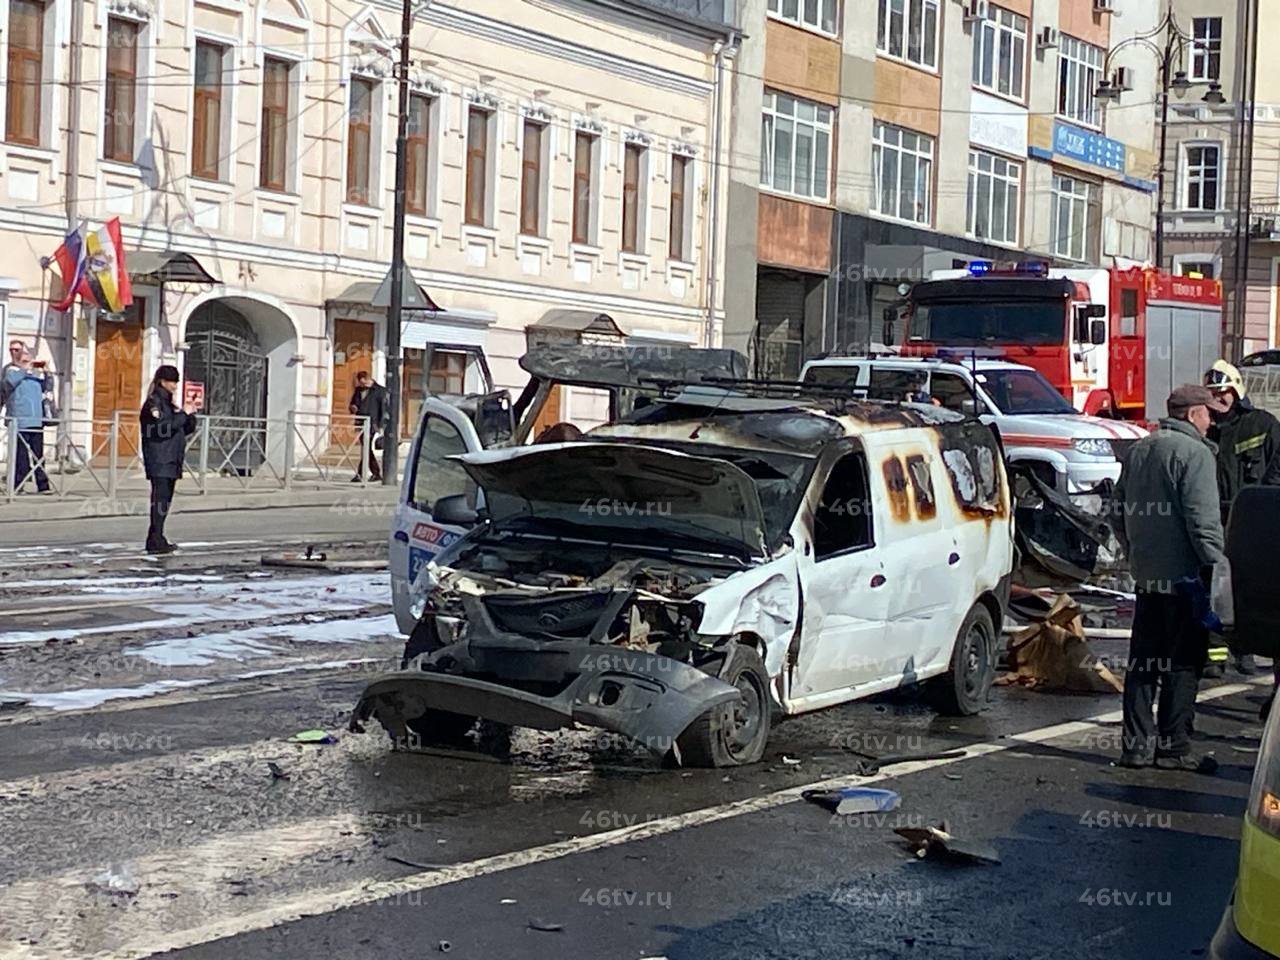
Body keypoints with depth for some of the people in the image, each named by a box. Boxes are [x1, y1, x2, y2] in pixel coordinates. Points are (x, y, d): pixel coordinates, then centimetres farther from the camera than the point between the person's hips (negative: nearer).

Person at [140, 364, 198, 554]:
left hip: (171, 460, 9)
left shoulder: (169, 403, 20)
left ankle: (156, 540, 11)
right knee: (160, 500, -13)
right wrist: (183, 414, -16)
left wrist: (190, 414, 4)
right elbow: (162, 428, -20)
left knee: (165, 500, 8)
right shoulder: (153, 403, -6)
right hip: (159, 460, -9)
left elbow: (186, 430, 21)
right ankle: (155, 541, -15)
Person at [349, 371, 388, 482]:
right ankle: (376, 473, 19)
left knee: (366, 448, -13)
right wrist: (352, 407, 0)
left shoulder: (379, 390, -2)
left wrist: (380, 425, -12)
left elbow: (383, 408, -5)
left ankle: (360, 474, -15)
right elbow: (353, 402, 26)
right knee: (367, 449, 10)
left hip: (371, 423, -7)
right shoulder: (358, 390, 15)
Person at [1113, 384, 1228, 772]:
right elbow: (1203, 519, -18)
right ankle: (1174, 745, 1)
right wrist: (1216, 565, -14)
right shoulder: (1194, 453, -12)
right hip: (1183, 576, -8)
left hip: (1145, 575, 8)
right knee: (1182, 663, -1)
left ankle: (1137, 743, 11)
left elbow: (1121, 510, 19)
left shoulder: (1139, 450, 14)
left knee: (1143, 660, 10)